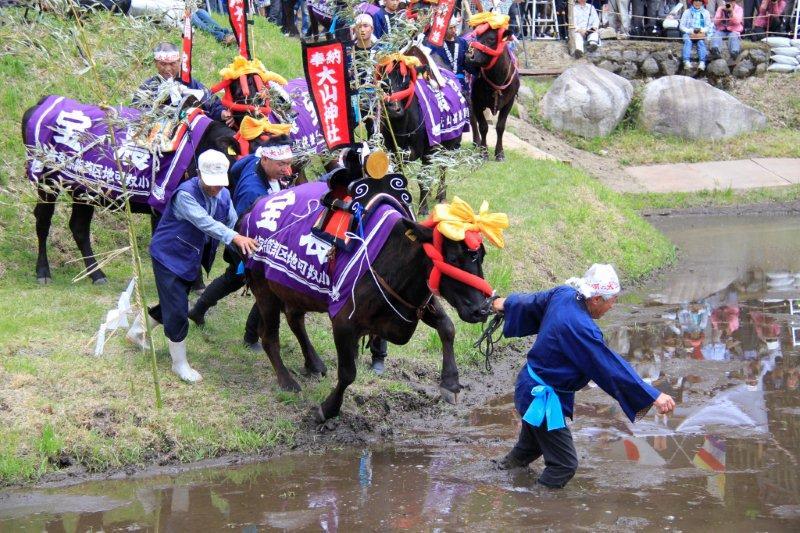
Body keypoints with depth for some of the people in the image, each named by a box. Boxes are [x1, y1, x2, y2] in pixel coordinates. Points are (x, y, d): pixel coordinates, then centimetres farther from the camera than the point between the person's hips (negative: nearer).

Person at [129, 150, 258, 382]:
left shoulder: (223, 196, -4)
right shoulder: (185, 194, -28)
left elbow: (234, 222, -5)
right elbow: (204, 222, -43)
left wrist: (246, 242, -25)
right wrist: (234, 238, -55)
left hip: (190, 259, 8)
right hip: (169, 256, -8)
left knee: (174, 304, 20)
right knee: (177, 311, -8)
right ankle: (179, 363, 7)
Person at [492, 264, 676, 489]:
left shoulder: (562, 294, -9)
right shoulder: (580, 328, -34)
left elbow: (533, 303, 13)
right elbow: (611, 367, -31)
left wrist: (506, 304, 36)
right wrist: (653, 397, -27)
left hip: (530, 382, 10)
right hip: (543, 398, -10)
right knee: (564, 465, -4)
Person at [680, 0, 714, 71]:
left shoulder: (705, 12, 15)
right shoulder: (687, 12, 12)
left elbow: (708, 26, 9)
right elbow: (682, 26, 6)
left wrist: (701, 30, -13)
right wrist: (691, 31, -12)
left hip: (701, 34, 0)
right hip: (688, 33, 0)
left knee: (701, 42, -32)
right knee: (687, 41, -33)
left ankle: (702, 62, -49)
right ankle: (687, 62, -49)